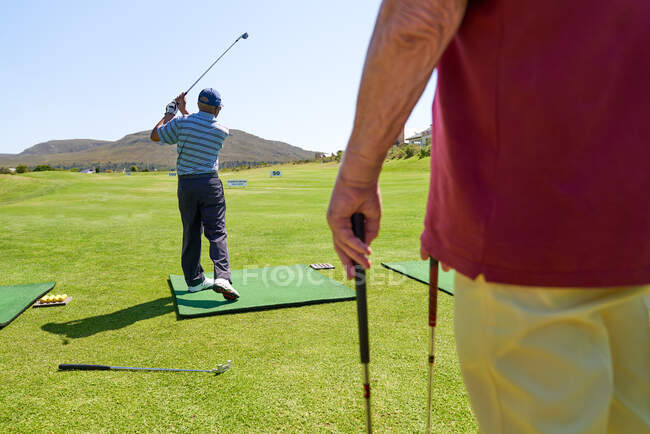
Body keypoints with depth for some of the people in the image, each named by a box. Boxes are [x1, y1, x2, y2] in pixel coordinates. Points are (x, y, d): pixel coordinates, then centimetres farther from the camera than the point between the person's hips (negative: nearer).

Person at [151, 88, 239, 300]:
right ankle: (222, 277, -19)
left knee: (191, 233, 10)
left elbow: (155, 135, 10)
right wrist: (184, 112, 23)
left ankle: (194, 280, 17)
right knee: (217, 232, -3)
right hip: (210, 183, -2)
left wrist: (171, 111, 19)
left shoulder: (181, 122, -4)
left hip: (186, 185, 2)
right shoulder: (222, 131, -1)